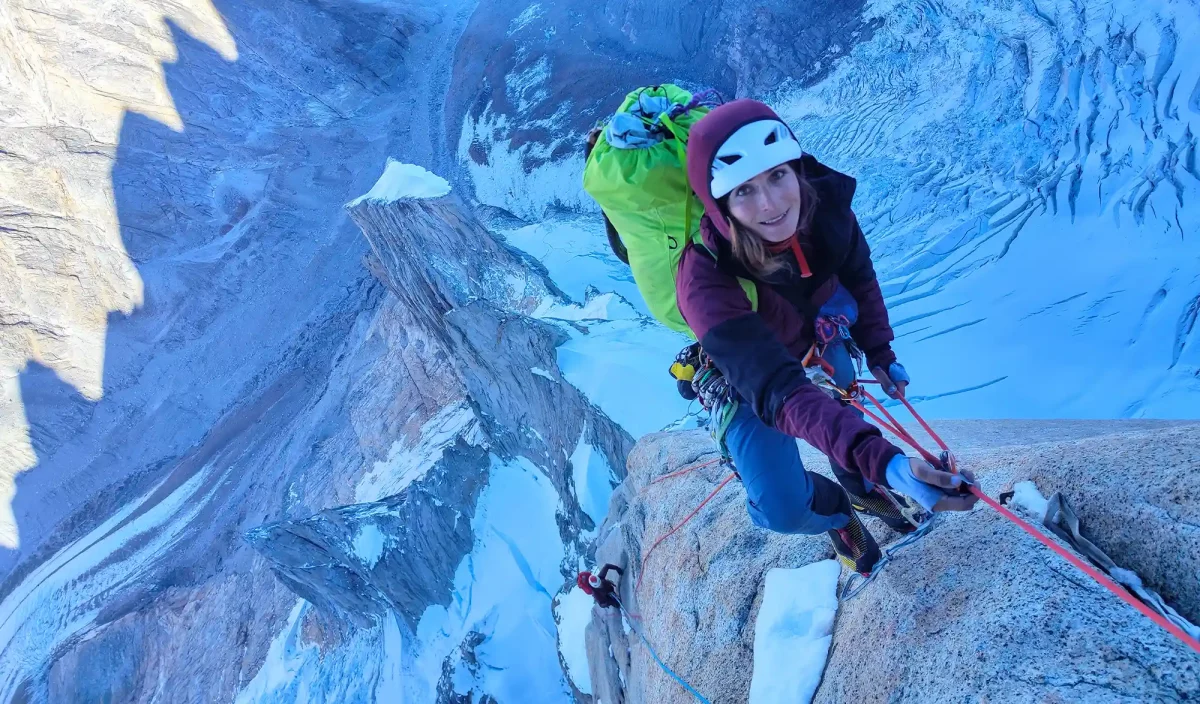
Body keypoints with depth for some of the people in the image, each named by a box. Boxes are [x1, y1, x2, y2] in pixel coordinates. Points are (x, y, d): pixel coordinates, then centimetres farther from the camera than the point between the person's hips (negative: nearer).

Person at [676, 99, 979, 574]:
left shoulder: (824, 204, -28)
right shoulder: (706, 280, -44)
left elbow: (859, 277, -5)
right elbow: (776, 389, -51)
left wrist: (880, 353, -1)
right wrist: (878, 458, -62)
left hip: (818, 339, 4)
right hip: (745, 378, -4)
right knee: (783, 509, -11)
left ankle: (862, 489, 55)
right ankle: (835, 510, 25)